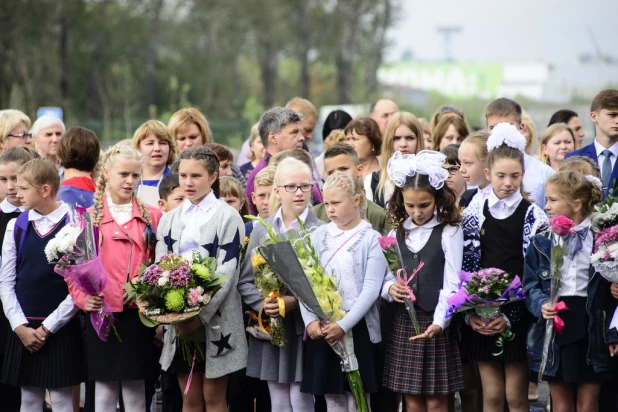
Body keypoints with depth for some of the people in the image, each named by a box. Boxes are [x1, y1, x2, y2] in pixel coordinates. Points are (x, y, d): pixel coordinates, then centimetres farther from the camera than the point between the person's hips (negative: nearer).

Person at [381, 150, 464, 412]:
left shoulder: (449, 233, -3)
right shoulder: (396, 234, 10)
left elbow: (452, 283, -9)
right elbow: (385, 278, 11)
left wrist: (439, 321, -22)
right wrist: (390, 288, -13)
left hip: (434, 324, -4)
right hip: (403, 322, 4)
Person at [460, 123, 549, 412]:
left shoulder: (534, 217, -3)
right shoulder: (474, 214, 5)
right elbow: (465, 267, 5)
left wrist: (510, 318, -13)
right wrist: (469, 312, -7)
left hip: (518, 319, -2)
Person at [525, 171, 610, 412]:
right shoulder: (542, 242, 5)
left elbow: (611, 284, 0)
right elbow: (530, 284, 4)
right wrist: (541, 304, -16)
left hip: (591, 329, -2)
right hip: (554, 331, 2)